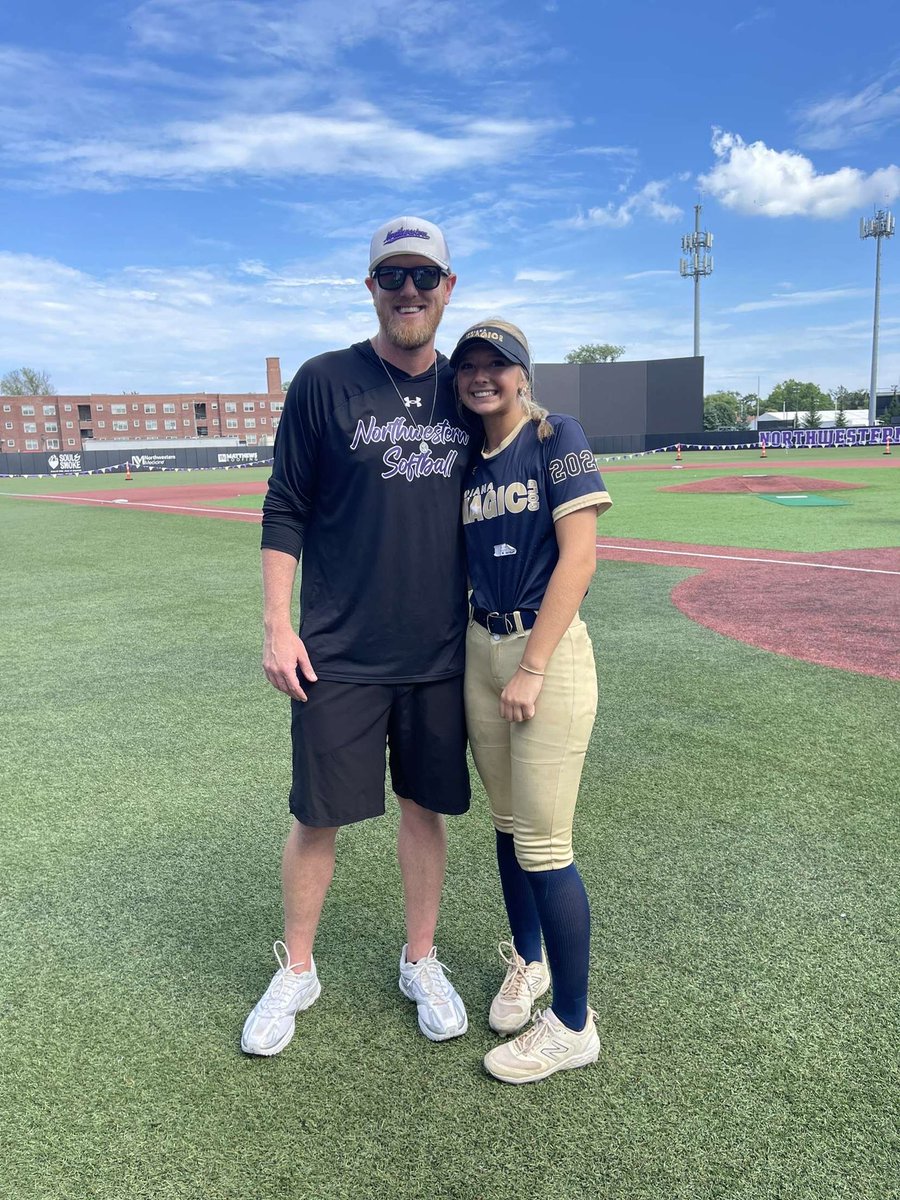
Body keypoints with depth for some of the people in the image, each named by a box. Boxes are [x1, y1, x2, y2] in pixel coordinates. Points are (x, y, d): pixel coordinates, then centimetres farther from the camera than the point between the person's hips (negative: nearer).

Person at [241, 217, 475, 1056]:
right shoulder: (324, 382, -3)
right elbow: (285, 512, -2)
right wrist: (276, 625, -9)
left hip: (441, 652, 3)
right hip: (338, 656, -3)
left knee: (426, 808, 13)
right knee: (318, 817, 7)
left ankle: (420, 962, 33)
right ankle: (296, 972, 29)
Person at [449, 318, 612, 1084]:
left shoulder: (557, 437, -6)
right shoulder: (464, 458, 11)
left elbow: (578, 557, -14)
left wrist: (532, 668, -17)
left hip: (549, 649, -6)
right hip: (481, 648, 6)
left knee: (544, 845, -2)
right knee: (507, 824, 16)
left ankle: (573, 1026, 17)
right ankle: (527, 961, 40)